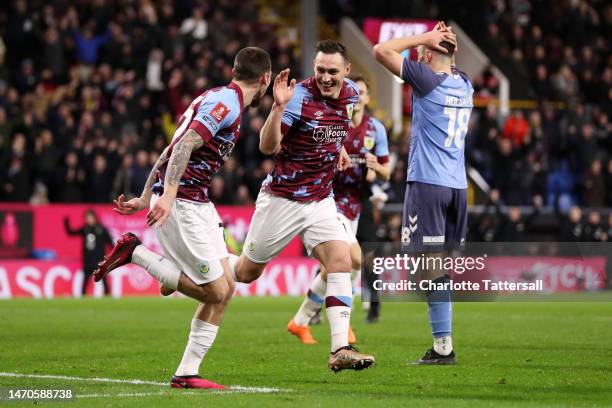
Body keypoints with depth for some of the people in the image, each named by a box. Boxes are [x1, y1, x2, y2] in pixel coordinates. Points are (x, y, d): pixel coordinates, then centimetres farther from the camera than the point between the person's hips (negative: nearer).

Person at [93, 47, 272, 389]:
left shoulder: (219, 99, 19)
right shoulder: (227, 102, -12)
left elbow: (170, 151, 22)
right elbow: (185, 145, -24)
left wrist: (146, 199, 23)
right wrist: (168, 194, -33)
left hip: (198, 204, 10)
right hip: (180, 203, -10)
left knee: (225, 289, 5)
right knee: (215, 292, -8)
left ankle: (187, 373, 5)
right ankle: (135, 252, -3)